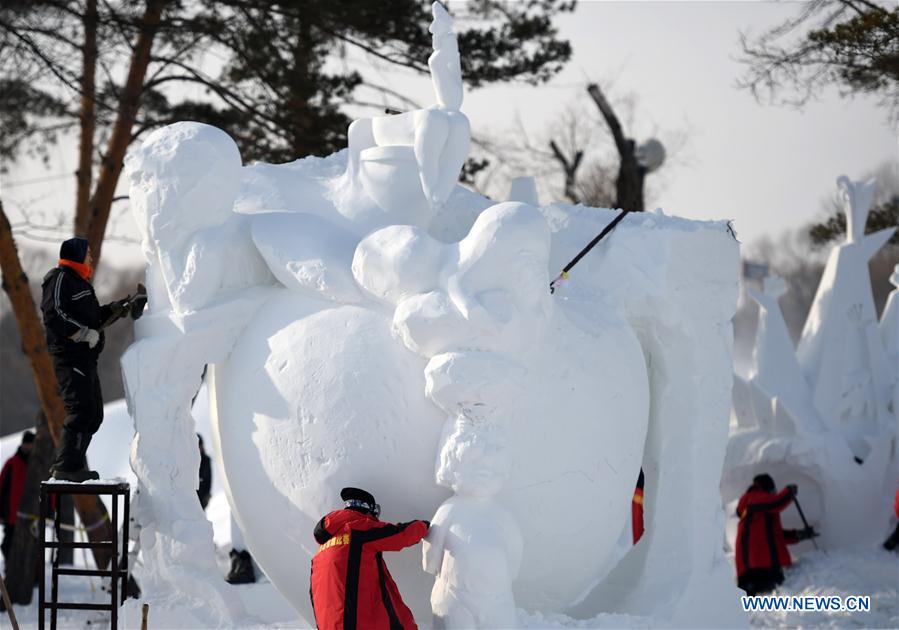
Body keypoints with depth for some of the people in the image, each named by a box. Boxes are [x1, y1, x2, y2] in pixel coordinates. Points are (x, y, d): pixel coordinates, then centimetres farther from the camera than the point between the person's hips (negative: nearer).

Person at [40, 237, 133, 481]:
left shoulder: (77, 281, 25)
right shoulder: (60, 278, -8)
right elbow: (54, 315, -20)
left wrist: (114, 309, 16)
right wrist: (85, 333, -21)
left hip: (85, 357, 11)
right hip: (70, 355, -11)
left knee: (93, 414, 12)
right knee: (81, 410, -17)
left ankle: (62, 464, 14)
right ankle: (67, 466, -18)